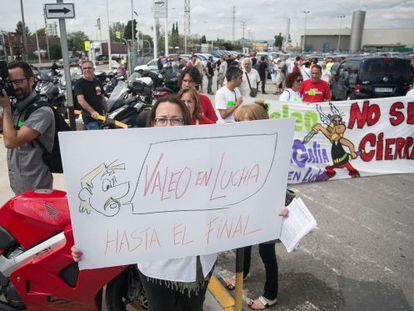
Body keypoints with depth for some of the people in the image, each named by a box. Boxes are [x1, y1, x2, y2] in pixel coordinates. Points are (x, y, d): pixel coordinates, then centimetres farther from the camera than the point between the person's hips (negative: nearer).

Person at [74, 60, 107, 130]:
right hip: (89, 117, -7)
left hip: (99, 116, 7)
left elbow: (102, 98, 21)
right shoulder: (79, 83, -8)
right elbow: (80, 100, -22)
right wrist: (92, 111, -36)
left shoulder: (97, 82, 13)